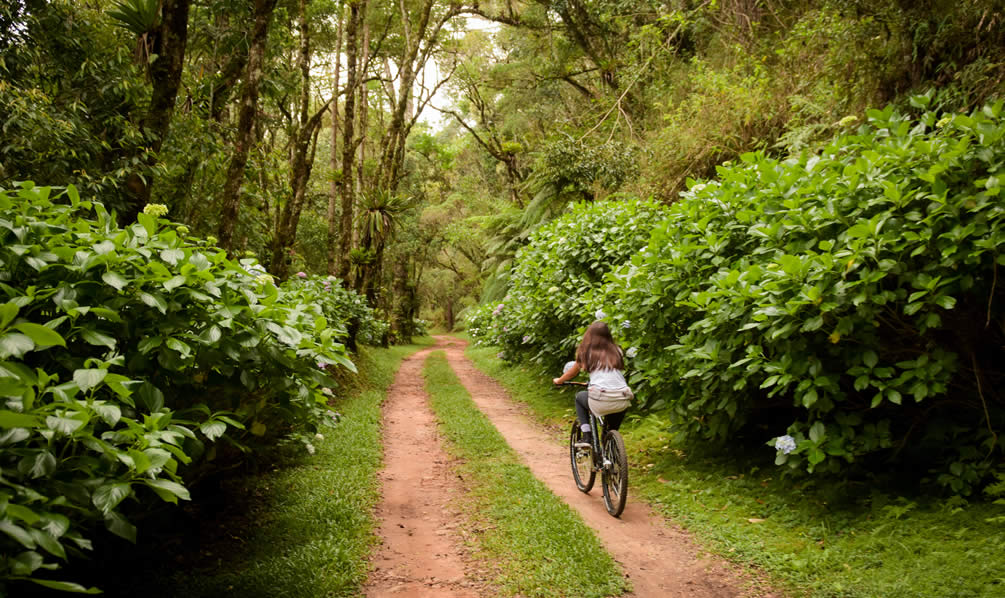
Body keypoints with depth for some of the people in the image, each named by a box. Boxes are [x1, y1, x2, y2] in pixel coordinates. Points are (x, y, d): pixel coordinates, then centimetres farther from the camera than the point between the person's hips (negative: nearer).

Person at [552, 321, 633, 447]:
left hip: (600, 400, -3)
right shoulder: (617, 351, 17)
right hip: (622, 402, 3)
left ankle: (587, 437, 18)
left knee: (579, 397, 29)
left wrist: (558, 380, 46)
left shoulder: (586, 352, 10)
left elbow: (572, 373, 26)